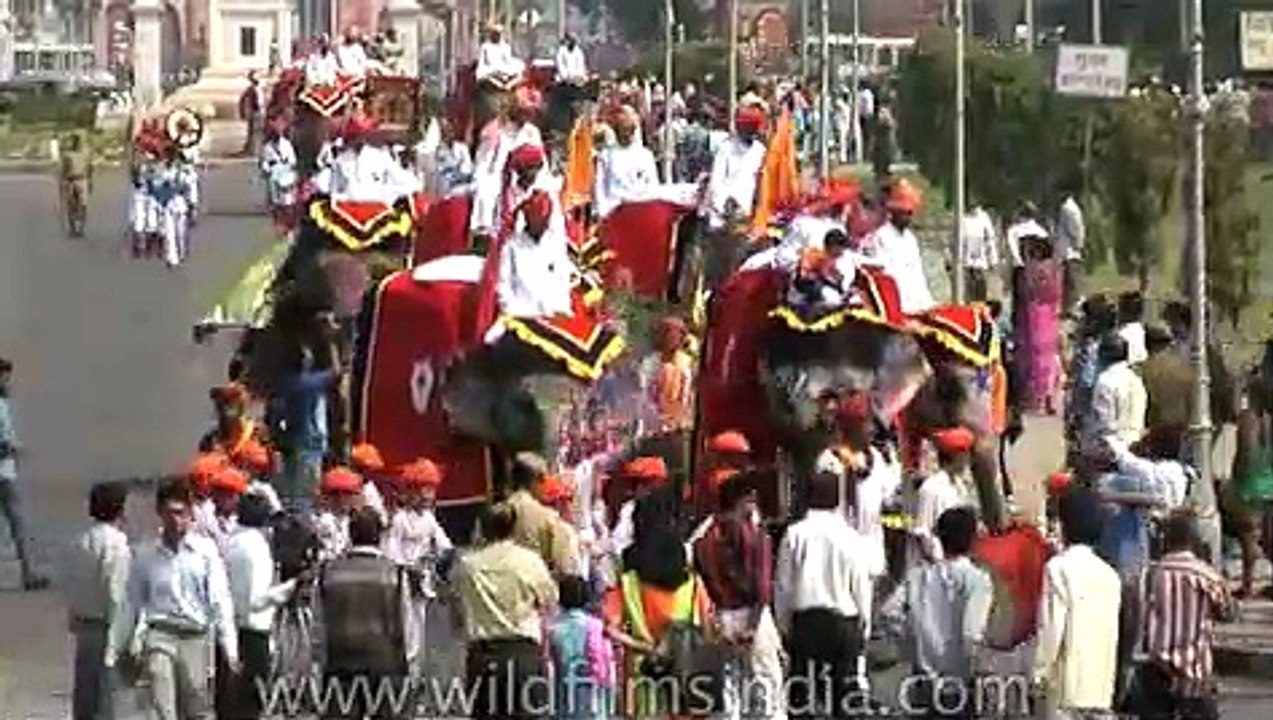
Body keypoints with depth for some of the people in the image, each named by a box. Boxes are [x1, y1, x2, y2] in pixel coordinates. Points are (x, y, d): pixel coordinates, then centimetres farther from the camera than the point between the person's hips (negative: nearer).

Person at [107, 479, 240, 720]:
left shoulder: (206, 550, 1)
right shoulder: (146, 556, 5)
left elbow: (220, 601, -2)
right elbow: (131, 605, 13)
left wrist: (229, 649, -8)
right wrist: (114, 648, 14)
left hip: (196, 637, 0)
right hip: (160, 636, 0)